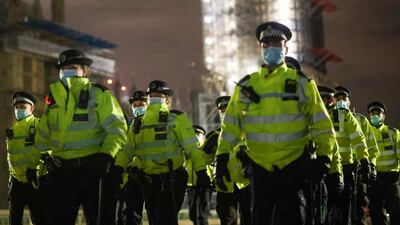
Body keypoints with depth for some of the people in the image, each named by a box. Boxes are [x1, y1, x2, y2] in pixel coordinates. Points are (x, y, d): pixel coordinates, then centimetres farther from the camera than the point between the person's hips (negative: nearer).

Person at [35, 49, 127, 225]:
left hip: (94, 170, -4)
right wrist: (46, 154, 8)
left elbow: (117, 128, -9)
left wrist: (106, 155, -21)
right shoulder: (54, 97, 13)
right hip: (61, 171, 5)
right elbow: (43, 133, 23)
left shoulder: (99, 95, -3)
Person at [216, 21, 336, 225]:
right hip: (259, 167, 2)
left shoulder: (302, 84, 2)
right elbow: (231, 124, 8)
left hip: (292, 166, -2)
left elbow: (321, 124, 2)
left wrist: (323, 156, -9)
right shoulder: (246, 85, 6)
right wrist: (222, 156, -1)